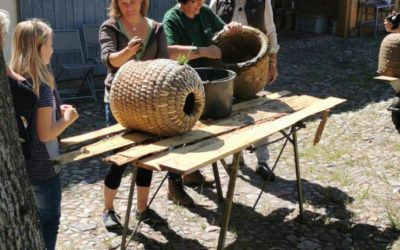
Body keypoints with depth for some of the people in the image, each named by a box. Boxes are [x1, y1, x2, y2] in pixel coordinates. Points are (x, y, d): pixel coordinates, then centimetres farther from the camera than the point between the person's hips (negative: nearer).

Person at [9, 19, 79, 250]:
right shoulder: (42, 85, -22)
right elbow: (45, 134, -22)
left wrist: (55, 111, 9)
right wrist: (68, 118, -7)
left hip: (22, 162, 8)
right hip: (42, 166, -7)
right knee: (49, 219, 9)